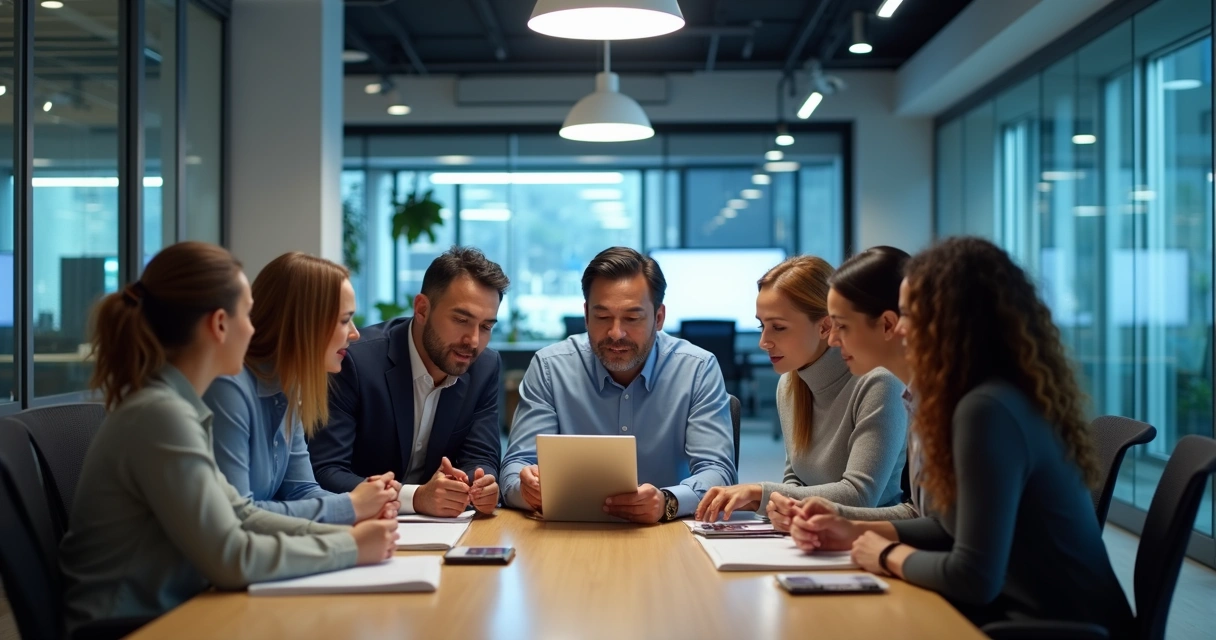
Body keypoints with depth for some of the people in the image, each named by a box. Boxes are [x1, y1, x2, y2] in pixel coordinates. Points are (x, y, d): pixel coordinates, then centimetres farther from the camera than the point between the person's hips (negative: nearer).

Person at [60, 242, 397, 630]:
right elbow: (230, 560, -21)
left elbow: (237, 515, 11)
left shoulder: (173, 405, 6)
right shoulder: (162, 415, -19)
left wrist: (344, 535, 0)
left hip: (162, 614, 8)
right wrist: (350, 548, -12)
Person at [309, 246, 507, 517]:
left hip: (432, 526, 4)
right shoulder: (355, 360, -19)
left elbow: (481, 458, 0)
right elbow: (323, 473, -22)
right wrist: (416, 497, -34)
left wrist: (480, 485, -23)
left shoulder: (486, 366, -3)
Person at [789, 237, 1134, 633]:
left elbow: (974, 577, -24)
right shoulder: (1004, 394, 7)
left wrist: (889, 556, -8)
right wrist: (854, 532, 8)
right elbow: (954, 526, 16)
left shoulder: (987, 409, -23)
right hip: (1034, 609, 8)